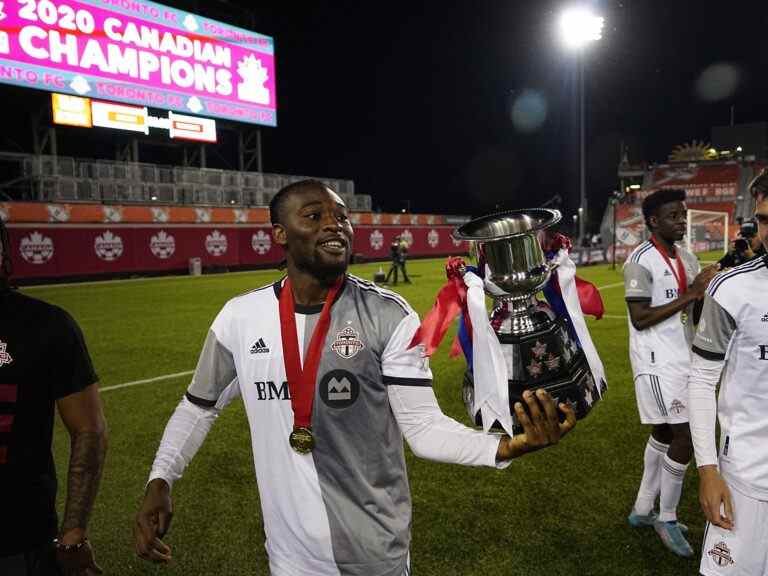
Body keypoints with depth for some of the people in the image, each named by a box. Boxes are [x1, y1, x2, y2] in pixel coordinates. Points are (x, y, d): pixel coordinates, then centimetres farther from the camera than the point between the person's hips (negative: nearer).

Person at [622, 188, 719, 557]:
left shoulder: (687, 259, 12)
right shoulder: (641, 261, -15)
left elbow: (696, 309, 17)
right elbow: (639, 319, -20)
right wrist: (689, 295, -20)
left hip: (681, 357, 9)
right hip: (657, 361, -9)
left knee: (664, 433, 15)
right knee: (684, 436, -6)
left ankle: (642, 509, 29)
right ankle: (667, 519, 14)